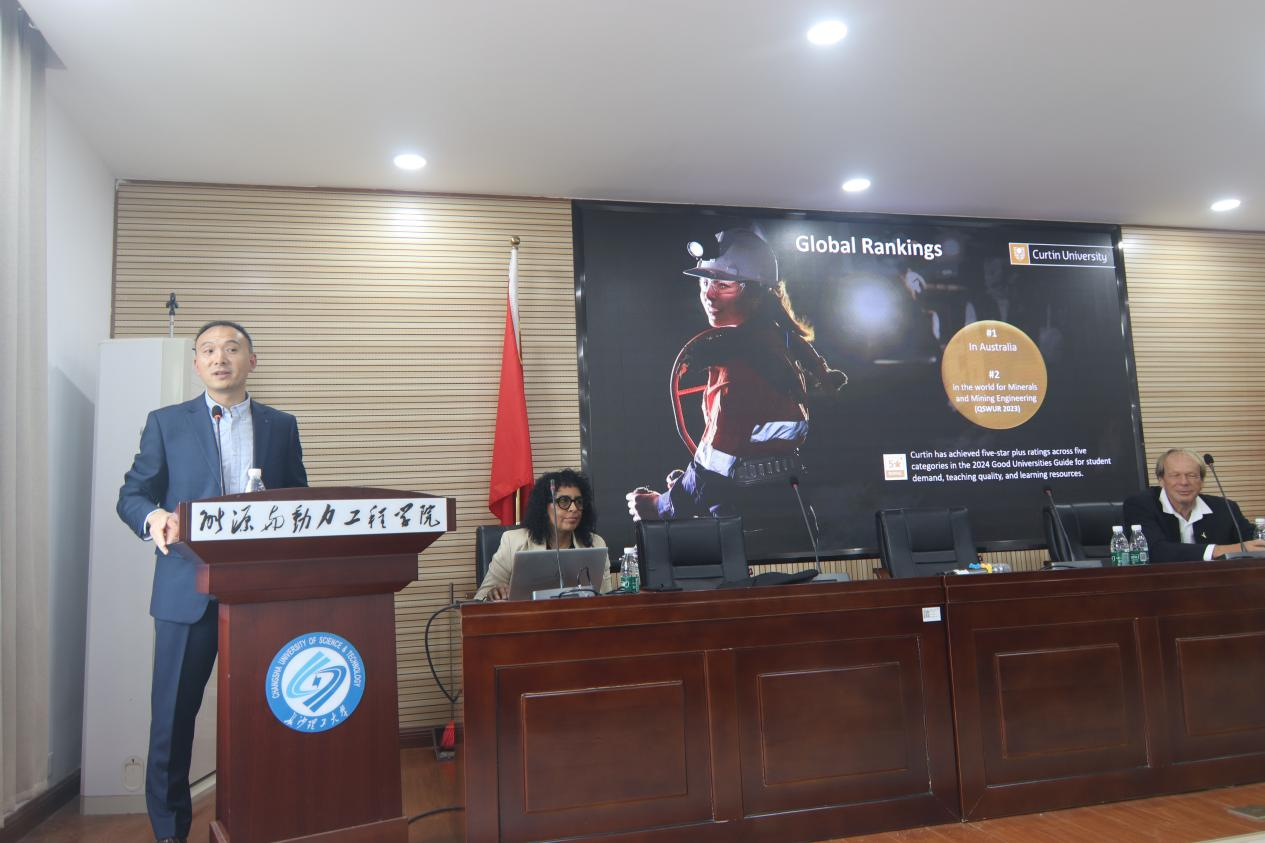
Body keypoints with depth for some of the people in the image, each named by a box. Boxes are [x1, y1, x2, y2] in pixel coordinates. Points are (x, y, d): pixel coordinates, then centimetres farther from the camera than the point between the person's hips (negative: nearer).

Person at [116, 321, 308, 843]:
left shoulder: (281, 426, 11)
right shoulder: (166, 423, 7)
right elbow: (131, 495, 6)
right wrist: (154, 517, -16)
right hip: (187, 591, -1)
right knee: (173, 713, 5)